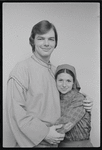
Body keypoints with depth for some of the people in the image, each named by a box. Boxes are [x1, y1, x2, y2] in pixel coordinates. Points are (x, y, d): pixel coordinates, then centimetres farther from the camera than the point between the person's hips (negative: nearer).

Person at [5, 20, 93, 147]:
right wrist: (43, 133, -19)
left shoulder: (55, 71, 6)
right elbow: (15, 110, -19)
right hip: (32, 142, -6)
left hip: (54, 141, 6)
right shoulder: (22, 69, -14)